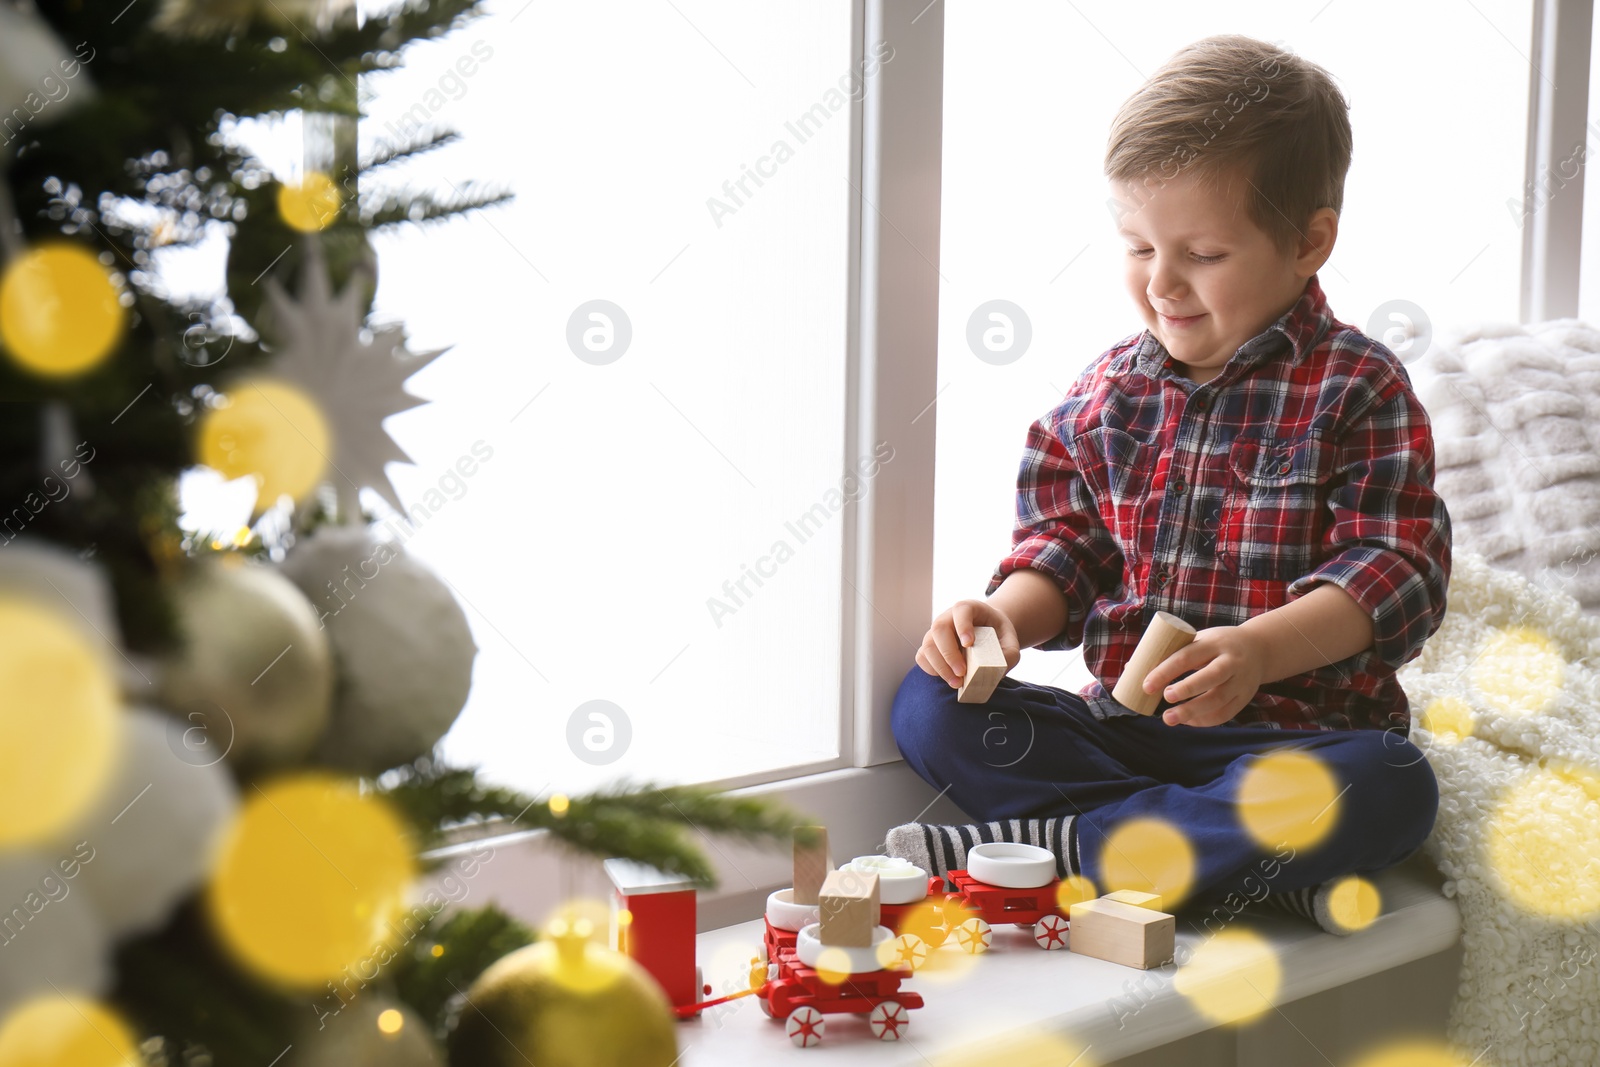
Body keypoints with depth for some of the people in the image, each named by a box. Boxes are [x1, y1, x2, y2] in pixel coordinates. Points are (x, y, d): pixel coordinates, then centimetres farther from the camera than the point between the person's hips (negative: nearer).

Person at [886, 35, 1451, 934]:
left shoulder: (1358, 388, -4)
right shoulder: (1107, 392, 8)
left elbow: (1398, 571, -11)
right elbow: (1066, 546, 12)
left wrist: (1257, 652, -28)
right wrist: (1006, 616, -12)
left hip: (1291, 731, -3)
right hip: (1120, 720, 4)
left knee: (1387, 789, -34)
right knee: (929, 707, -16)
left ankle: (1065, 844, -24)